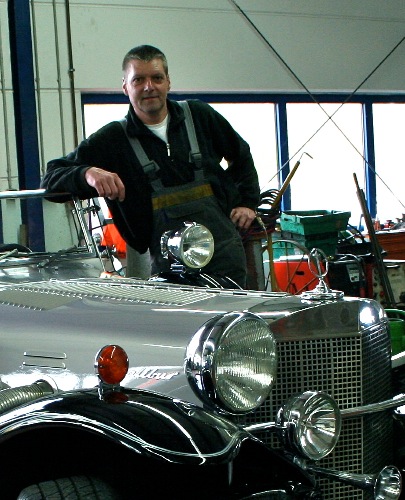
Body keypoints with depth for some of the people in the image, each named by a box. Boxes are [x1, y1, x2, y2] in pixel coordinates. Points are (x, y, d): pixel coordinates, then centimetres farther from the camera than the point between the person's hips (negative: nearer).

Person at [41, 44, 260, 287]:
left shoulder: (199, 116, 12)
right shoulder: (112, 140, 4)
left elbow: (241, 153, 28)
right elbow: (52, 177, -1)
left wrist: (248, 202, 17)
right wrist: (88, 173, -23)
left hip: (225, 250, 2)